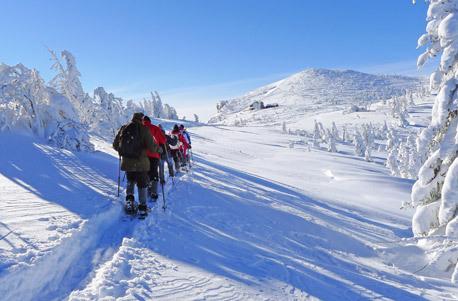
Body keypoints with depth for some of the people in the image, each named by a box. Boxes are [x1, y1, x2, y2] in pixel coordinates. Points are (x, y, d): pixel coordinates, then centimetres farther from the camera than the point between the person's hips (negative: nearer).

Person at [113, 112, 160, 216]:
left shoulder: (124, 129, 1)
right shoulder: (144, 129, -11)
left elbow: (115, 145, 10)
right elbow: (152, 147, -14)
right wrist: (158, 148, 7)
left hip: (126, 162, 4)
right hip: (141, 163, -3)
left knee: (130, 181, 27)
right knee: (142, 184, 11)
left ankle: (129, 199, 11)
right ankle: (142, 207, 13)